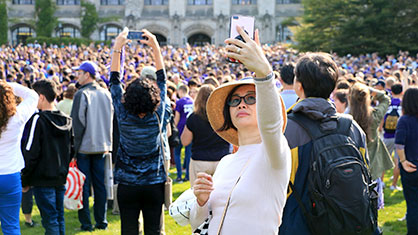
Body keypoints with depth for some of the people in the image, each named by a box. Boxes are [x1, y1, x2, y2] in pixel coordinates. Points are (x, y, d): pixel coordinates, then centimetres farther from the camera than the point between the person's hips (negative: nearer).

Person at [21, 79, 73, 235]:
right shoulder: (66, 120, 7)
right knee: (59, 218, 15)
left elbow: (30, 153, -15)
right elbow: (71, 150, 15)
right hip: (61, 178, 7)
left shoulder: (38, 120, -14)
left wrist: (25, 180, -7)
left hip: (43, 179, -7)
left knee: (50, 221, -4)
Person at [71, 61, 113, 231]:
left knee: (84, 185, 2)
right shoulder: (106, 94, 6)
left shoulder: (82, 94, -11)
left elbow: (77, 122, -12)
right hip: (102, 146, 5)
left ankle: (86, 223, 4)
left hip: (84, 147, -5)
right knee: (100, 184, 10)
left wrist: (75, 145, -6)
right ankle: (101, 221, 14)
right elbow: (111, 120, 10)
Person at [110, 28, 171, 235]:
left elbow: (114, 80, 1)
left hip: (127, 186, 0)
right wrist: (155, 46, 5)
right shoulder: (158, 114, -9)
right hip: (154, 185, 1)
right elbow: (162, 79, 3)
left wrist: (117, 47, 4)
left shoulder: (124, 115, -10)